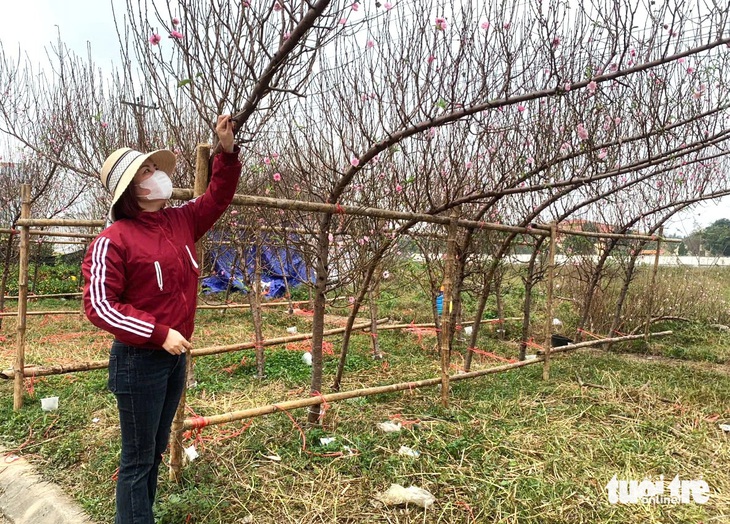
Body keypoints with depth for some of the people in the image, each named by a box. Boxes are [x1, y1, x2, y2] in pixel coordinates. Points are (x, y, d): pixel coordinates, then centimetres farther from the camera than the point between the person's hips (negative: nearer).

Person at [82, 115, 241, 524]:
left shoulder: (181, 221, 3)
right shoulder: (114, 240, -15)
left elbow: (217, 197, 14)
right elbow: (99, 305, -16)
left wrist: (228, 151, 1)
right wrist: (159, 333, -20)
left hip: (176, 357, 7)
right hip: (138, 361, -7)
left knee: (156, 451, 21)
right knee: (138, 458, 5)